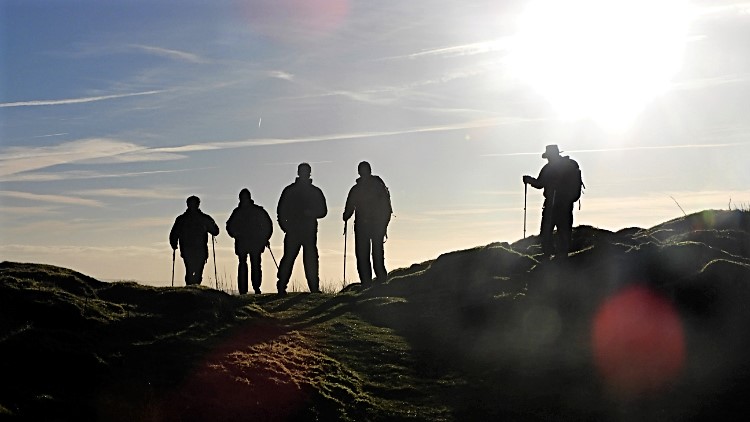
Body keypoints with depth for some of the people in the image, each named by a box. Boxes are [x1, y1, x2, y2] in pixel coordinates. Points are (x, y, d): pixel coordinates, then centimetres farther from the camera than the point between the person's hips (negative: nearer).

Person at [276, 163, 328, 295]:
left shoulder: (316, 192, 13)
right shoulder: (289, 191, 10)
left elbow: (323, 211, 12)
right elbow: (281, 210, 9)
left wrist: (311, 213, -8)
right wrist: (284, 225, -6)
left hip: (310, 231, 1)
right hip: (292, 231, -1)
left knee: (311, 259, -2)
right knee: (289, 257, -7)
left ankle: (314, 288, 0)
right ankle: (281, 286, -4)